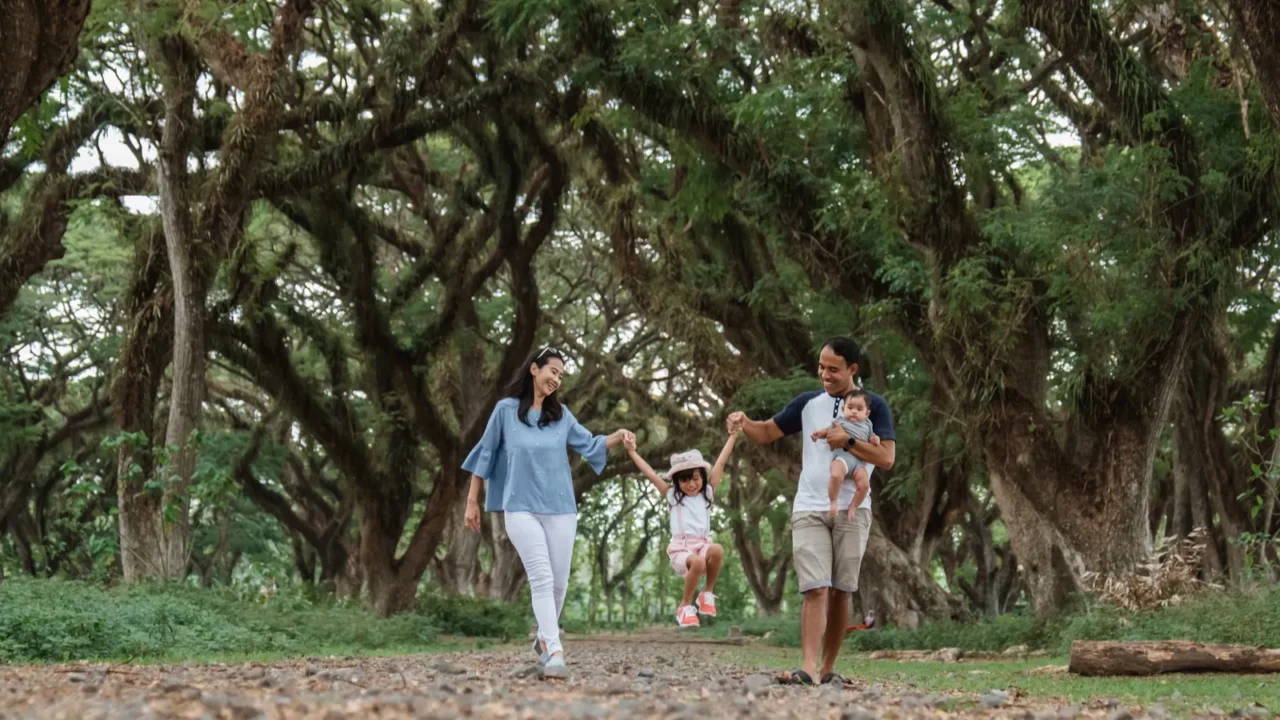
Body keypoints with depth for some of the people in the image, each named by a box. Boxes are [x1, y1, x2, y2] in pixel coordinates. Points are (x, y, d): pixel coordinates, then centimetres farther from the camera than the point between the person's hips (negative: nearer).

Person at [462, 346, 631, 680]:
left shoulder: (561, 415, 10)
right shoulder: (506, 410, 2)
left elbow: (590, 445, 12)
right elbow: (485, 454, 7)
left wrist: (618, 436, -8)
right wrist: (472, 501, 7)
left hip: (560, 508, 4)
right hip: (521, 508, -4)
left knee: (559, 581, 4)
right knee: (541, 577, -16)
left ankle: (544, 638, 27)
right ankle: (554, 652, -23)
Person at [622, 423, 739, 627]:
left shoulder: (707, 494, 14)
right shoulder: (672, 496, 10)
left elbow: (720, 464, 12)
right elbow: (650, 474, 7)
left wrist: (732, 436, 10)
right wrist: (632, 452, 3)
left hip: (703, 546, 2)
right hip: (681, 549, -2)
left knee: (716, 550, -35)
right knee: (697, 562, -37)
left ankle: (707, 594, -12)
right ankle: (685, 606, -17)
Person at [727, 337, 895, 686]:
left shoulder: (873, 406, 2)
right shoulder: (808, 403, 10)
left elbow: (886, 458, -7)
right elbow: (766, 433, 13)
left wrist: (847, 441, -16)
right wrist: (744, 423, -7)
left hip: (852, 510, -1)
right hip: (809, 509, 1)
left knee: (840, 592, 5)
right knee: (815, 589, -12)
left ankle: (829, 668, 12)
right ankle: (809, 666, -22)